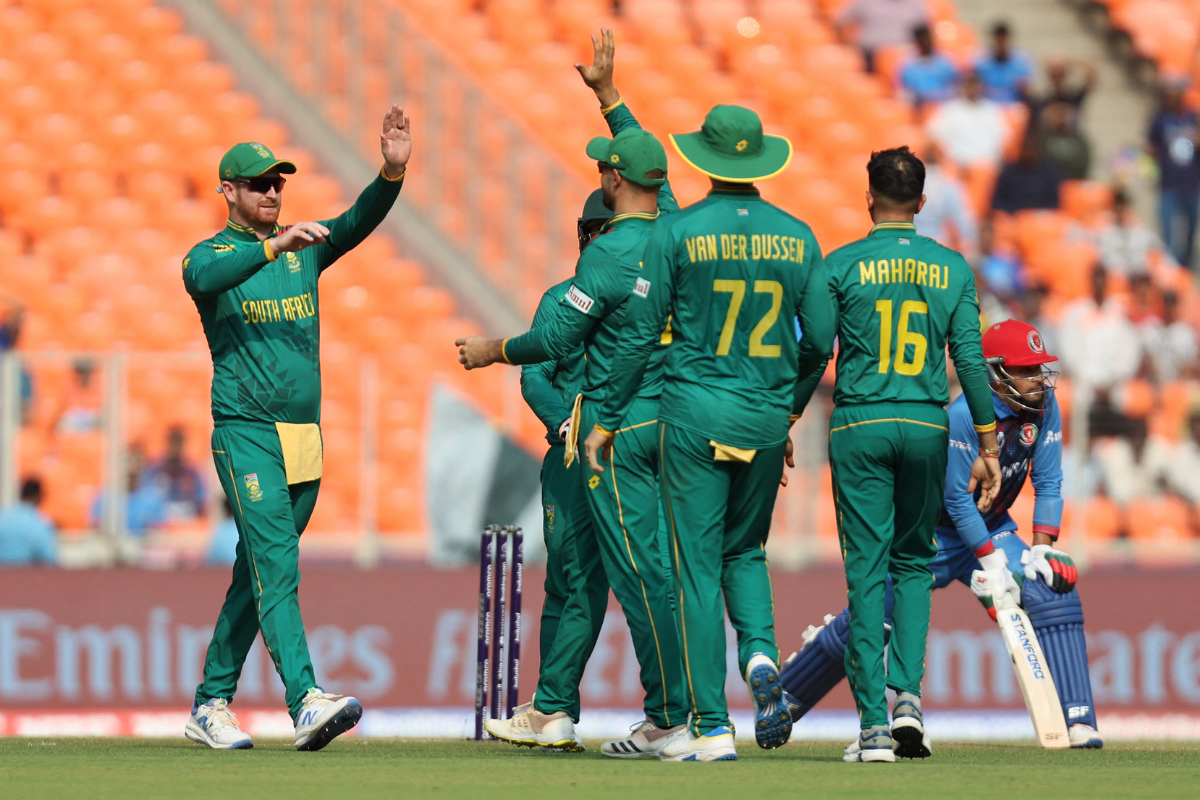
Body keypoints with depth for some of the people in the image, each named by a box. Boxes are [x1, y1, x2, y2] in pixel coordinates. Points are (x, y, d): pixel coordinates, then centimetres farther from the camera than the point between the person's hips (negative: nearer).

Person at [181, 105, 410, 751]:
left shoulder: (305, 248, 12)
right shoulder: (211, 255, -2)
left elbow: (361, 221, -5)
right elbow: (205, 276, -27)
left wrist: (392, 172, -24)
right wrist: (274, 246, -41)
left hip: (304, 435, 6)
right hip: (246, 431, -6)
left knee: (260, 572, 10)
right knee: (275, 563, -17)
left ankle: (211, 704, 18)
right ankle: (306, 702, -30)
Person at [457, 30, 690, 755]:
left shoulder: (611, 254, -17)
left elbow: (556, 339, -12)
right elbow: (649, 159, 25)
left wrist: (492, 351, 5)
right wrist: (607, 94, 31)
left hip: (618, 425, -9)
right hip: (671, 416, 9)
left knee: (642, 572, -7)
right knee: (579, 563, 14)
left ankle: (672, 717, -7)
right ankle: (551, 711, 18)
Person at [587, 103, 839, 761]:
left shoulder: (678, 232, -7)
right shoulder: (797, 237, 2)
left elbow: (639, 334, -5)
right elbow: (820, 342, 4)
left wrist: (606, 421, 3)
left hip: (696, 411, -3)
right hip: (768, 418, 3)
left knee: (697, 564, 1)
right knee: (744, 550, 21)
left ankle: (711, 726, -2)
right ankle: (760, 653, -7)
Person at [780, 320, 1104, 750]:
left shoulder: (1044, 406, -9)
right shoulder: (963, 415, -28)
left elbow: (1048, 484, -4)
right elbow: (958, 500, -25)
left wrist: (1042, 550, -15)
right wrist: (992, 562, -26)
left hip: (992, 531, 5)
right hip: (936, 533, -5)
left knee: (1055, 593, -17)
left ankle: (1078, 722, -18)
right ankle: (779, 701, 17)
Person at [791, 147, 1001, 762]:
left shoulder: (842, 266, -2)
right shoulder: (951, 268, 4)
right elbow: (970, 359, 1)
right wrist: (987, 447, 5)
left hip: (860, 428, -2)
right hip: (928, 429, 2)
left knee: (866, 570, 0)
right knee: (913, 562, 17)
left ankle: (873, 724, -5)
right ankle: (907, 694, -1)